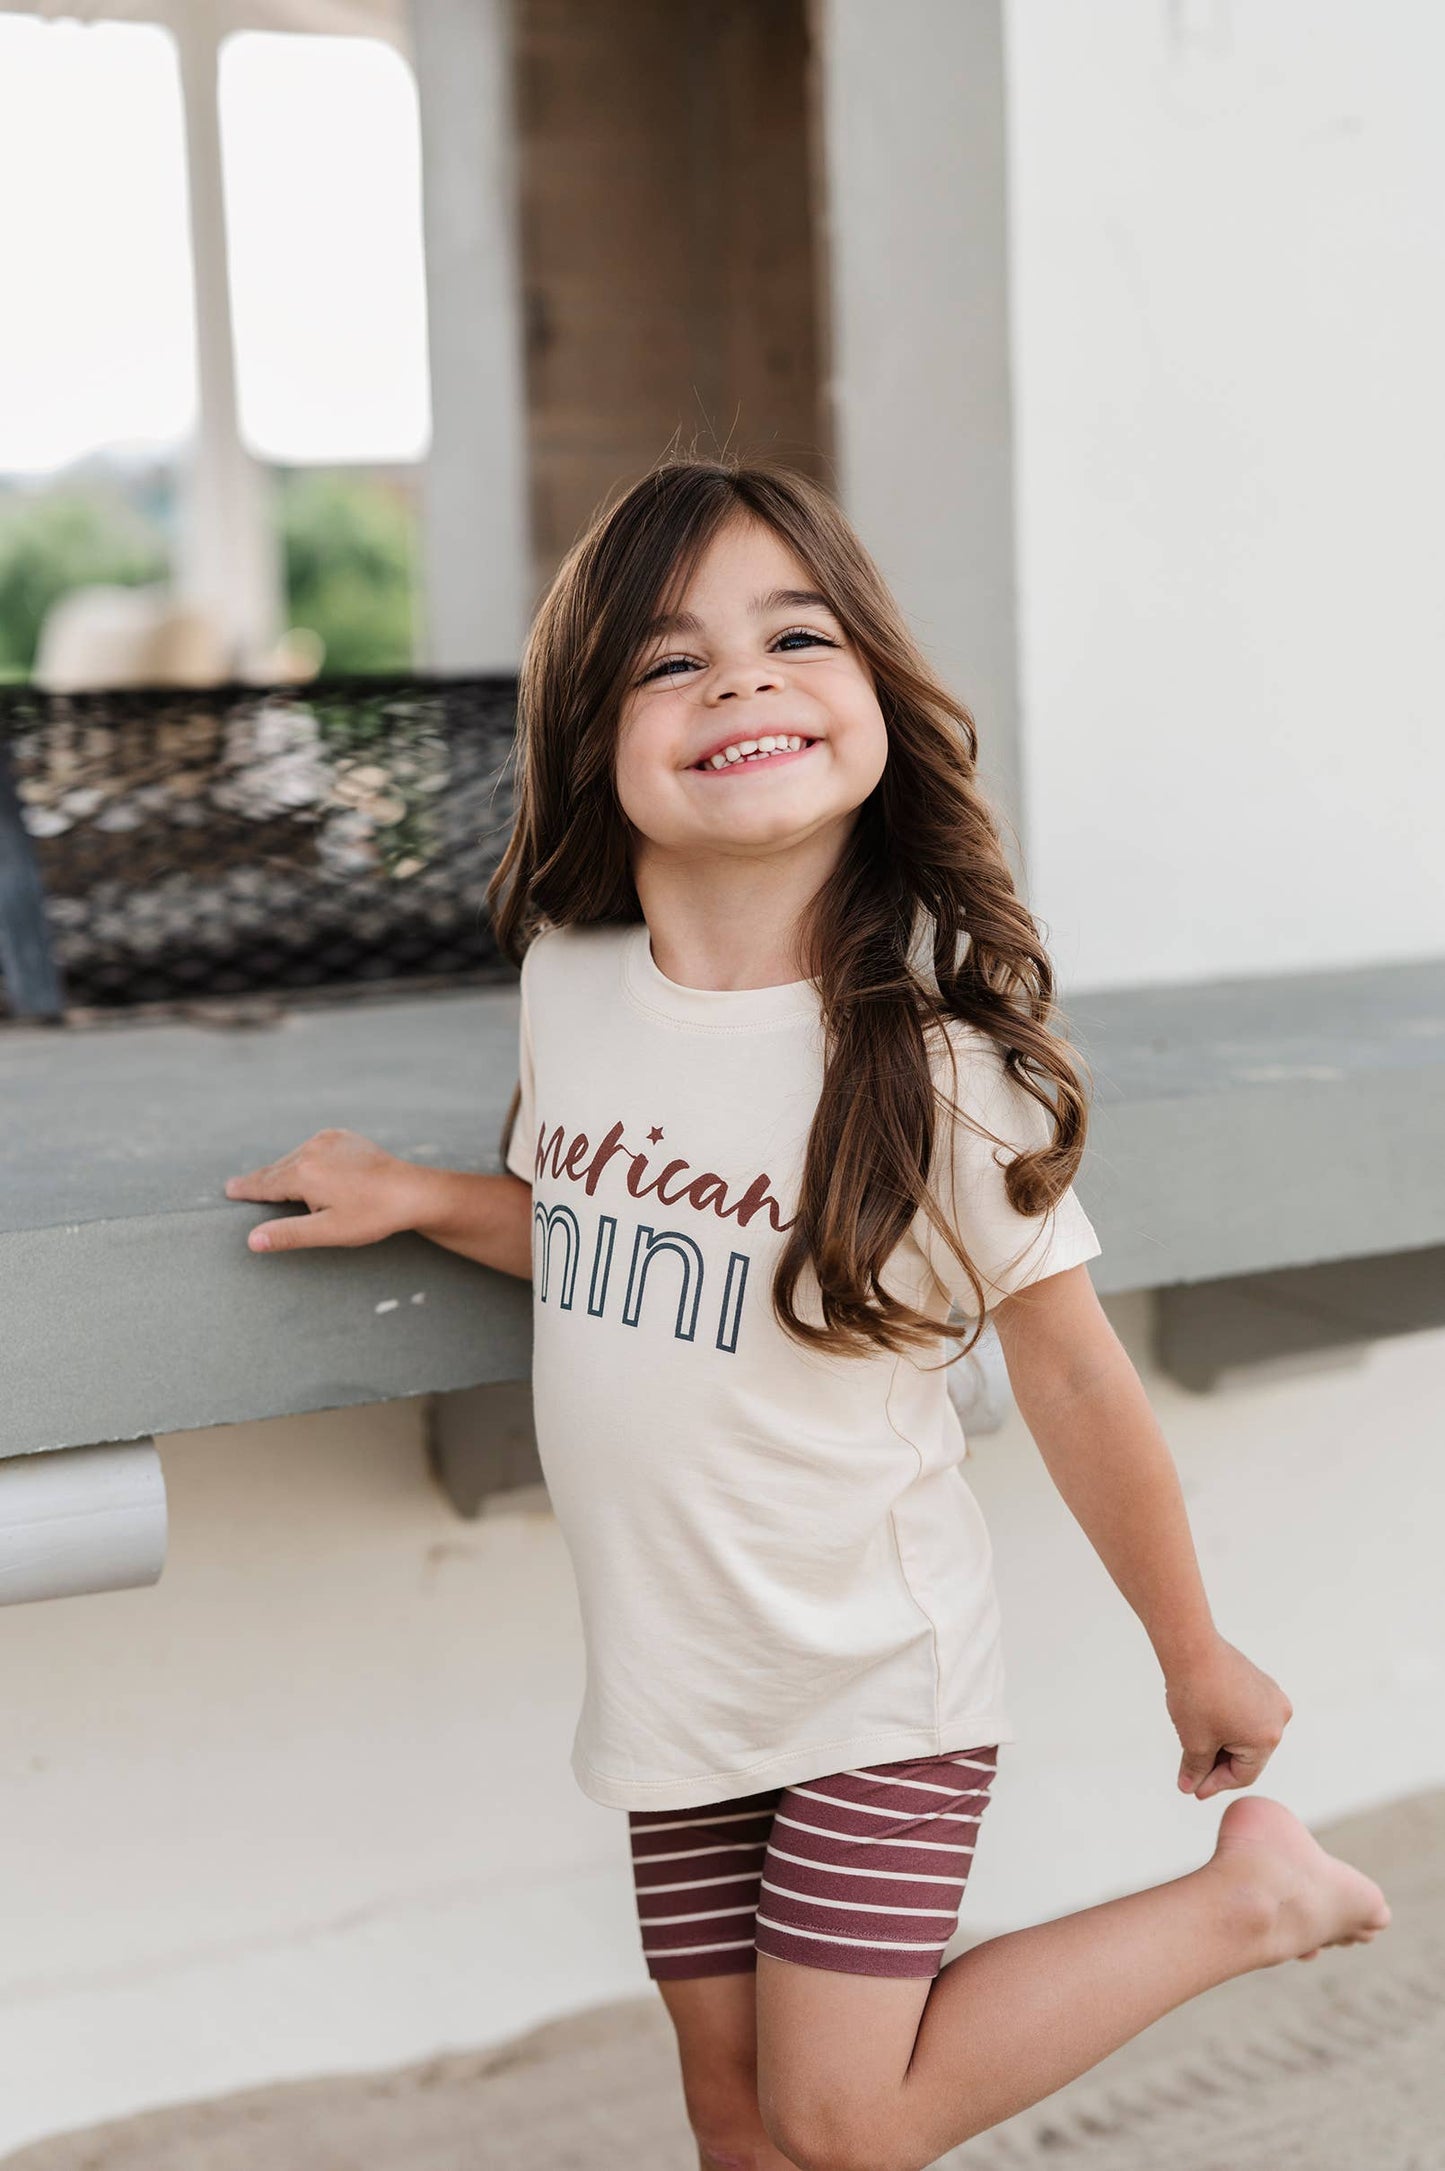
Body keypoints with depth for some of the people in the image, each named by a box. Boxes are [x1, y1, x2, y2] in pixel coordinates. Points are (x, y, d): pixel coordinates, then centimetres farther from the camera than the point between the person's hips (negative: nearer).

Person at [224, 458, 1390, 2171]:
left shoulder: (938, 1052, -19)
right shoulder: (567, 979, -5)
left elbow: (1074, 1376, -10)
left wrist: (1194, 1657, -1)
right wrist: (422, 1197, 4)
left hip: (877, 1675, -5)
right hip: (673, 1683, 5)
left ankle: (1247, 1893, 13)